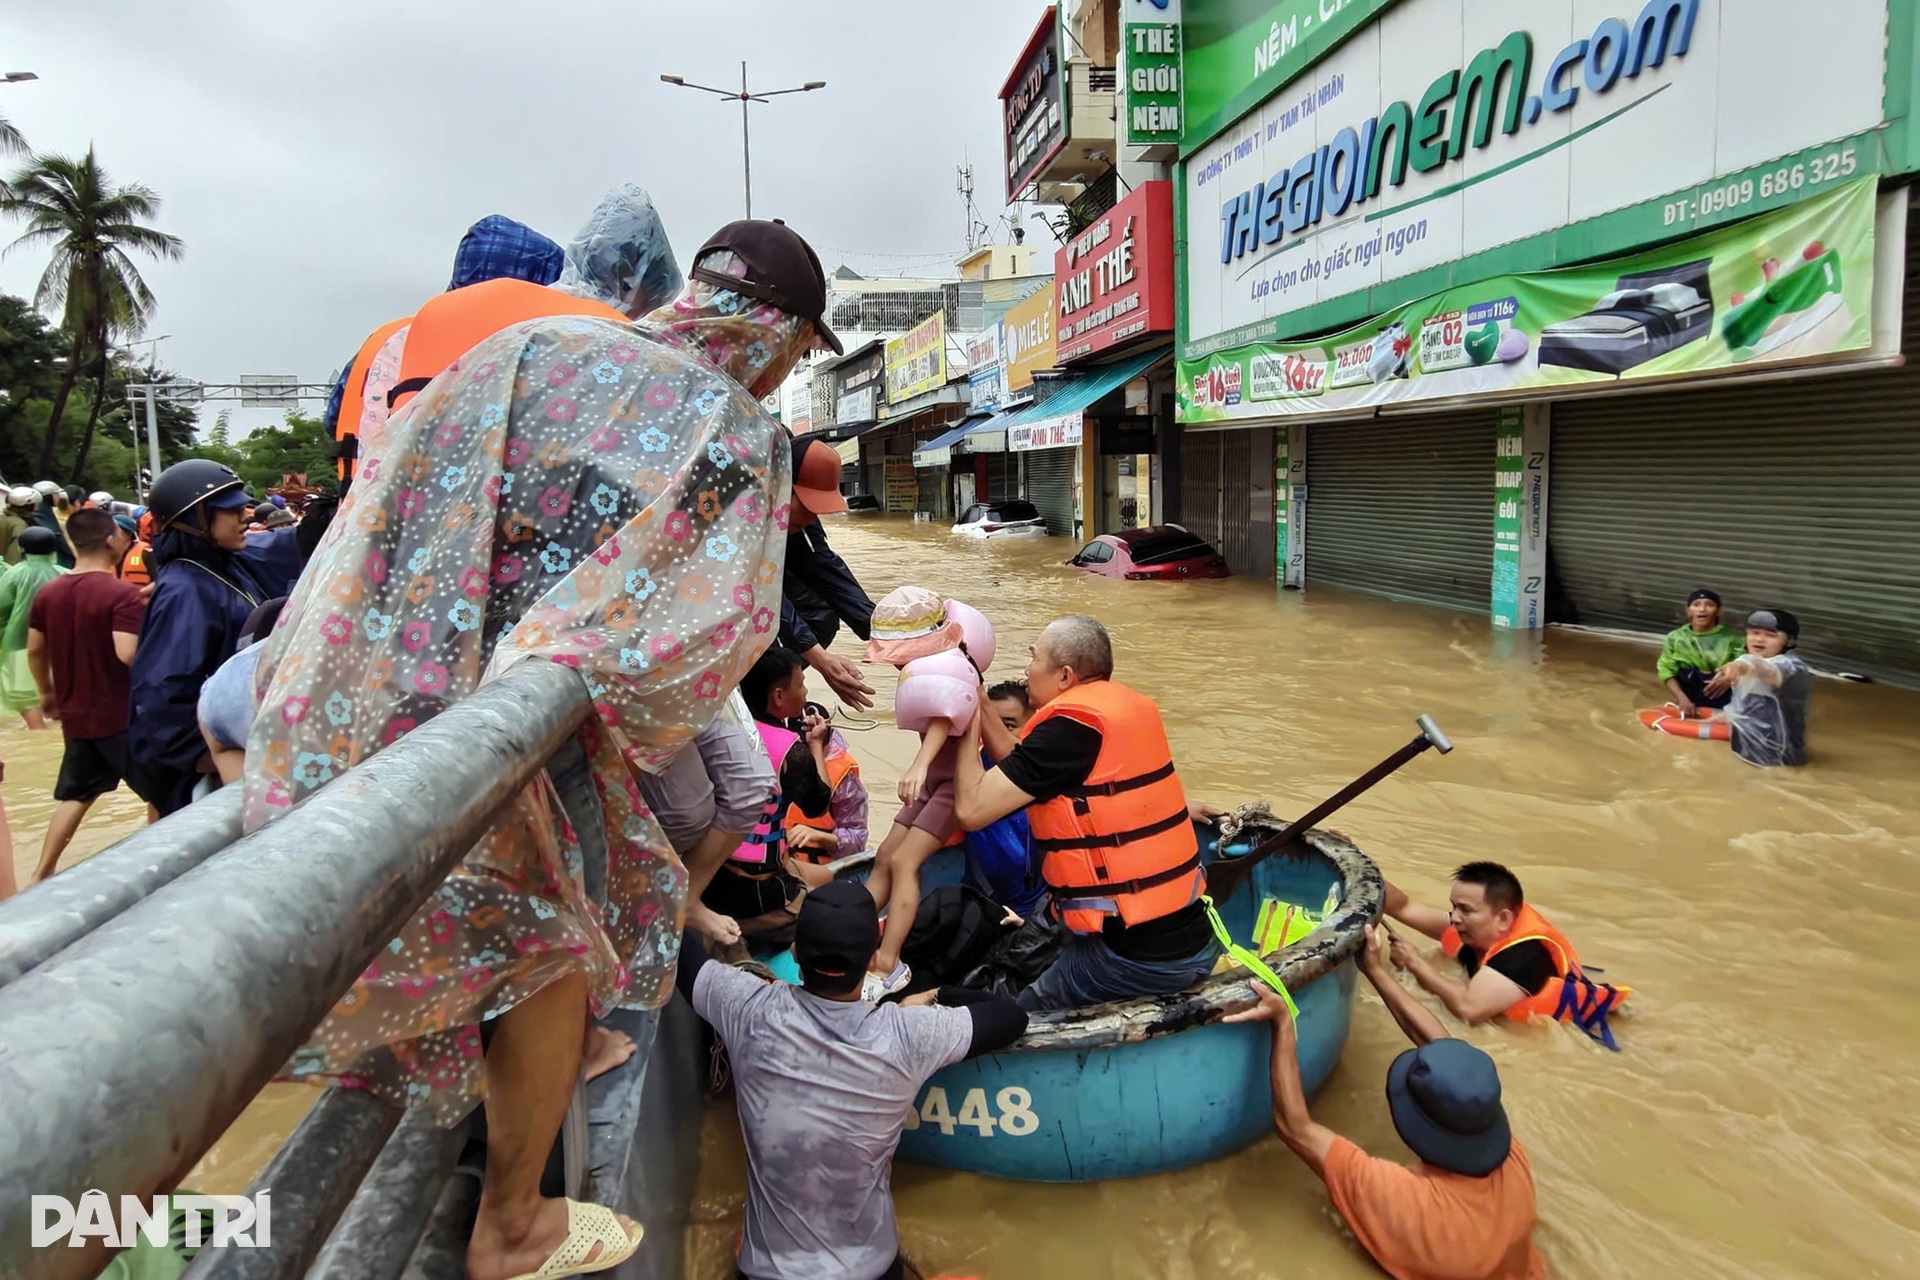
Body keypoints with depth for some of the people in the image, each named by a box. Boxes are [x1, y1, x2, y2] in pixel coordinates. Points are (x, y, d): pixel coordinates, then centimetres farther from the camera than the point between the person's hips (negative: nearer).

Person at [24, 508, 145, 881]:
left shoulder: (48, 592, 5)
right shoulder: (122, 593, -18)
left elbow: (34, 650, 12)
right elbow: (128, 654, -27)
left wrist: (47, 692, 24)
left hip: (76, 714, 7)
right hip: (122, 713, -7)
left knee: (75, 794, 18)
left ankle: (43, 872, 18)